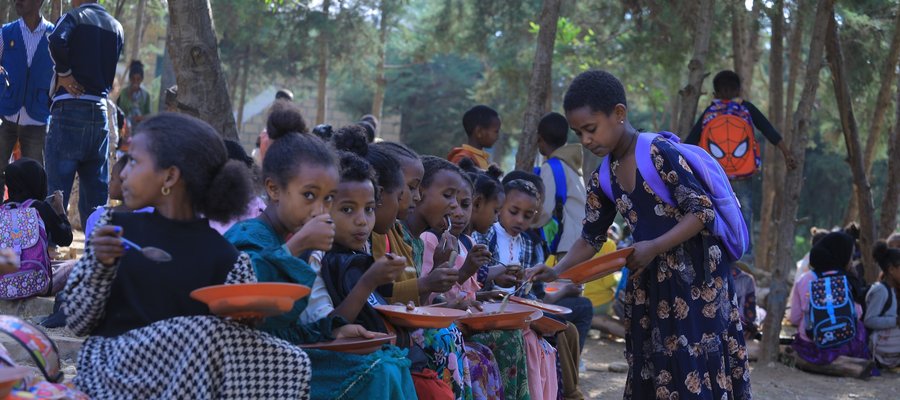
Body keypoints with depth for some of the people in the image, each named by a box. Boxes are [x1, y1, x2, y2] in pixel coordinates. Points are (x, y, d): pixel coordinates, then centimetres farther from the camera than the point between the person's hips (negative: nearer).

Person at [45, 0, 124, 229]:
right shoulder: (116, 27, 16)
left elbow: (57, 42, -22)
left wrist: (64, 73, -10)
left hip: (69, 108, -5)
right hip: (100, 110, 5)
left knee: (56, 190, -4)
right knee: (96, 193, 9)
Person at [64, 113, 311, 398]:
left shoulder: (223, 257, 2)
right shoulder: (116, 229, 6)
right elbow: (78, 323, 5)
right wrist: (100, 265, -11)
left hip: (189, 374, 1)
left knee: (292, 363, -24)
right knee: (201, 333, -32)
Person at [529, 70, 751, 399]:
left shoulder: (661, 153, -16)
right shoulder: (603, 180, 6)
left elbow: (703, 211, -17)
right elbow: (591, 238, 12)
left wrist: (654, 248, -23)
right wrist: (557, 271, -5)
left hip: (694, 274, -7)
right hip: (649, 283, 7)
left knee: (694, 368, -7)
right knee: (654, 373, 9)